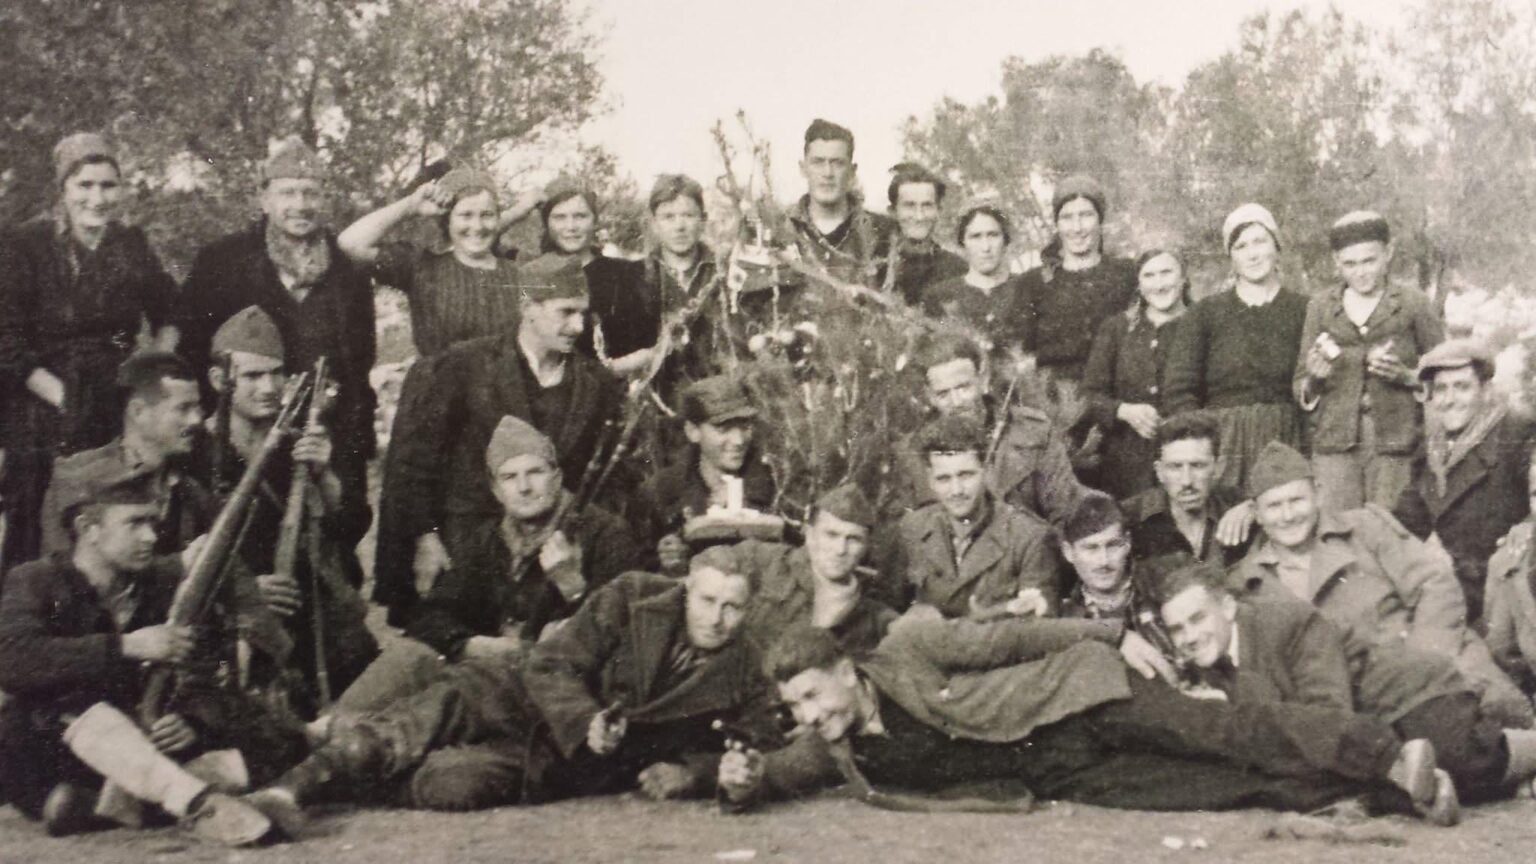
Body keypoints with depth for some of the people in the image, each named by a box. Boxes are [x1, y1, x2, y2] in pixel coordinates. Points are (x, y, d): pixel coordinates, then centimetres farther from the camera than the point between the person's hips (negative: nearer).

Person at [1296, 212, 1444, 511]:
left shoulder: (1413, 304, 5)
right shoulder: (1320, 306, 11)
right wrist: (1314, 379, -8)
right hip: (1335, 442, 1)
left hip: (1396, 444, -1)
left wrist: (1407, 376, -10)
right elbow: (1301, 387, 13)